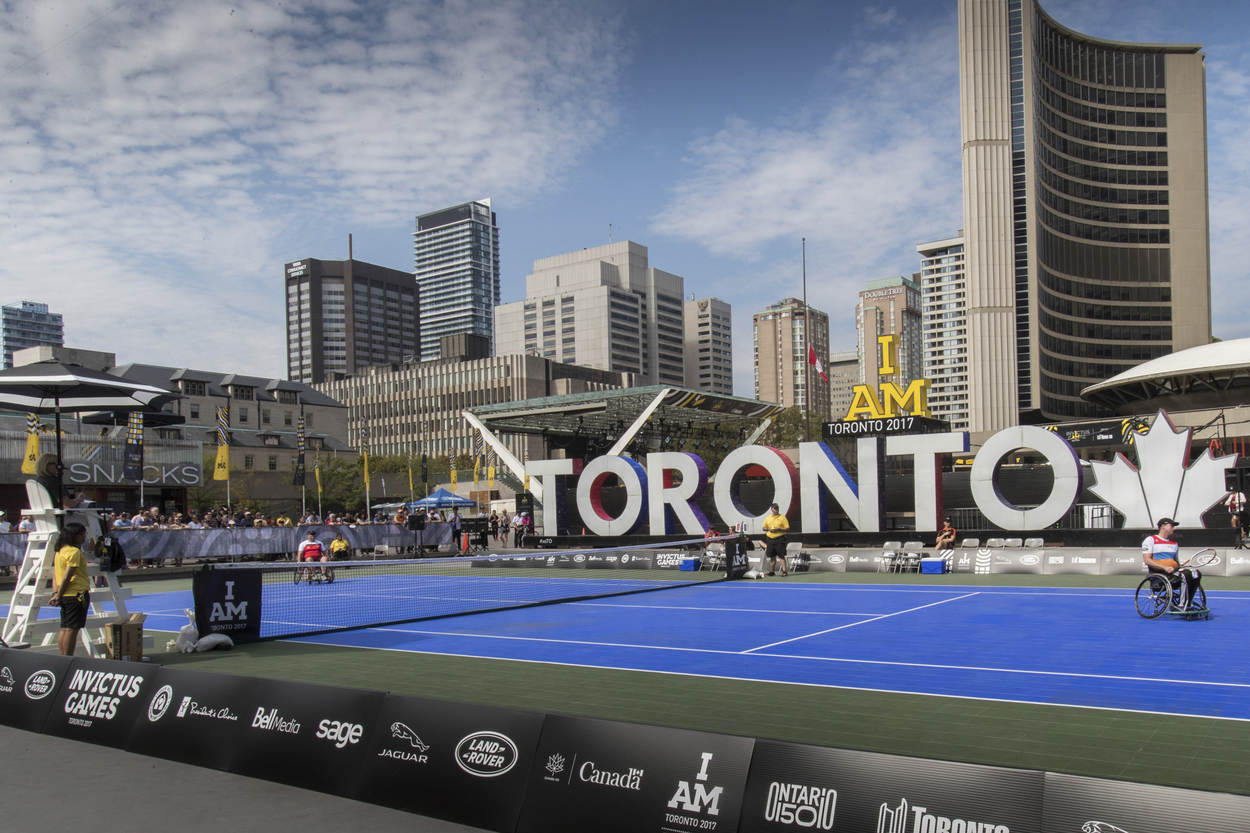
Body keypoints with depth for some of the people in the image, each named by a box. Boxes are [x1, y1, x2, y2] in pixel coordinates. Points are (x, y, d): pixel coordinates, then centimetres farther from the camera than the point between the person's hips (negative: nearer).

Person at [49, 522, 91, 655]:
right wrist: (59, 595, -10)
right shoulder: (75, 551, -12)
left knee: (64, 628, 12)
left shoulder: (59, 551, 16)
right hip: (77, 594, -9)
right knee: (72, 628, -7)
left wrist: (55, 593, 5)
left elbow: (55, 574, 12)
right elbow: (67, 576, -16)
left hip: (65, 595, 9)